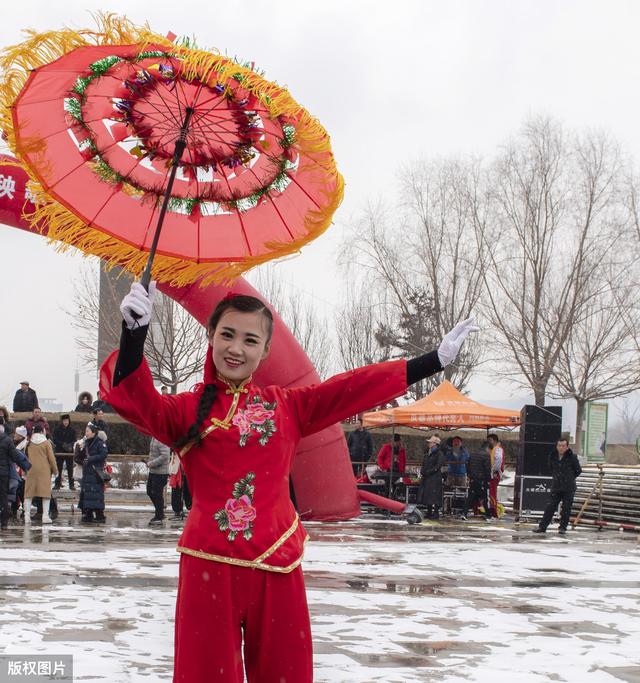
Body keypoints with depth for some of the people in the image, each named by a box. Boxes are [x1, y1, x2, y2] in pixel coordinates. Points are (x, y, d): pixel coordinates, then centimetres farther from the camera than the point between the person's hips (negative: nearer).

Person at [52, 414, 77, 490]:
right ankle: (57, 483, 10)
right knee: (59, 468, 2)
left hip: (70, 451, 0)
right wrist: (63, 445, -16)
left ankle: (71, 484, 6)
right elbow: (55, 440, -4)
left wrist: (70, 445, -17)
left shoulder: (72, 430, 5)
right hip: (59, 451, 0)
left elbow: (74, 440, 3)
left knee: (70, 468, 1)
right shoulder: (57, 429, 2)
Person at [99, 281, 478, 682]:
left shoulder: (287, 406, 12)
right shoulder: (188, 410, 4)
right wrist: (135, 331, -28)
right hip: (210, 565, -3)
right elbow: (133, 397, -12)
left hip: (276, 565, 3)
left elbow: (356, 388, 9)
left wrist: (436, 360, 6)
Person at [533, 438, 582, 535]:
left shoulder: (572, 457, -7)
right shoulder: (553, 457, 3)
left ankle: (563, 528, 11)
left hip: (568, 488, -3)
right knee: (550, 507, 2)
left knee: (566, 509, 1)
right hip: (556, 487, 3)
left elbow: (579, 471, 3)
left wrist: (570, 478, 4)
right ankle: (542, 526, 2)